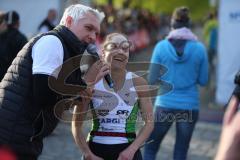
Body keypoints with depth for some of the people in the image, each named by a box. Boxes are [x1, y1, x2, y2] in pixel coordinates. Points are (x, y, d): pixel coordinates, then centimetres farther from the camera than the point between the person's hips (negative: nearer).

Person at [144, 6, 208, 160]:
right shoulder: (199, 48, -3)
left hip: (165, 105, -1)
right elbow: (203, 81, 2)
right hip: (189, 107, 1)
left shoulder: (161, 46, -5)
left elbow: (152, 80, -5)